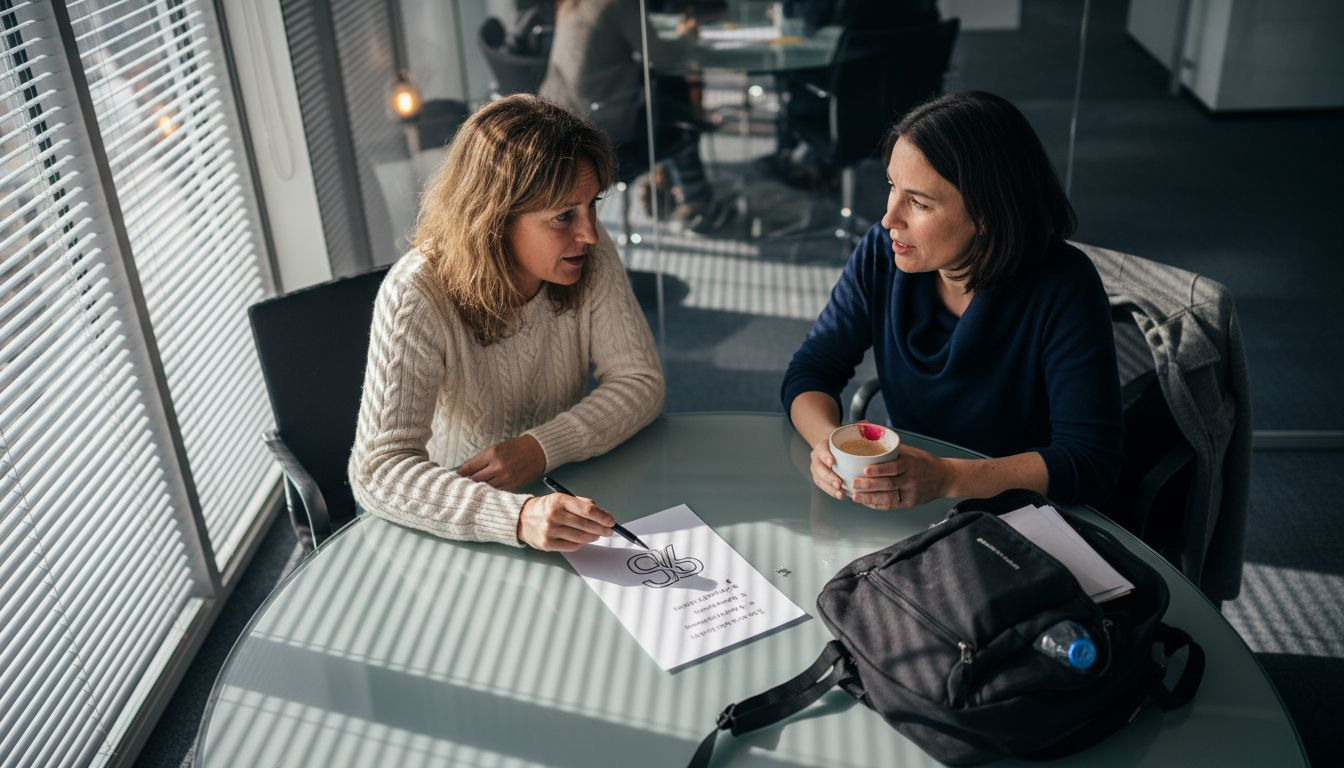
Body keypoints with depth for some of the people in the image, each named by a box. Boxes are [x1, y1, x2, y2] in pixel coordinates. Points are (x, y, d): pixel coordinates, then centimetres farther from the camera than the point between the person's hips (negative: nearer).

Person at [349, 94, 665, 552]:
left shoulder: (589, 256, -11)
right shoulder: (416, 298, -24)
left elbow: (641, 380, -7)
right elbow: (378, 472, -29)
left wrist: (542, 447, -24)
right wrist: (519, 517, -45)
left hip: (558, 492, 3)